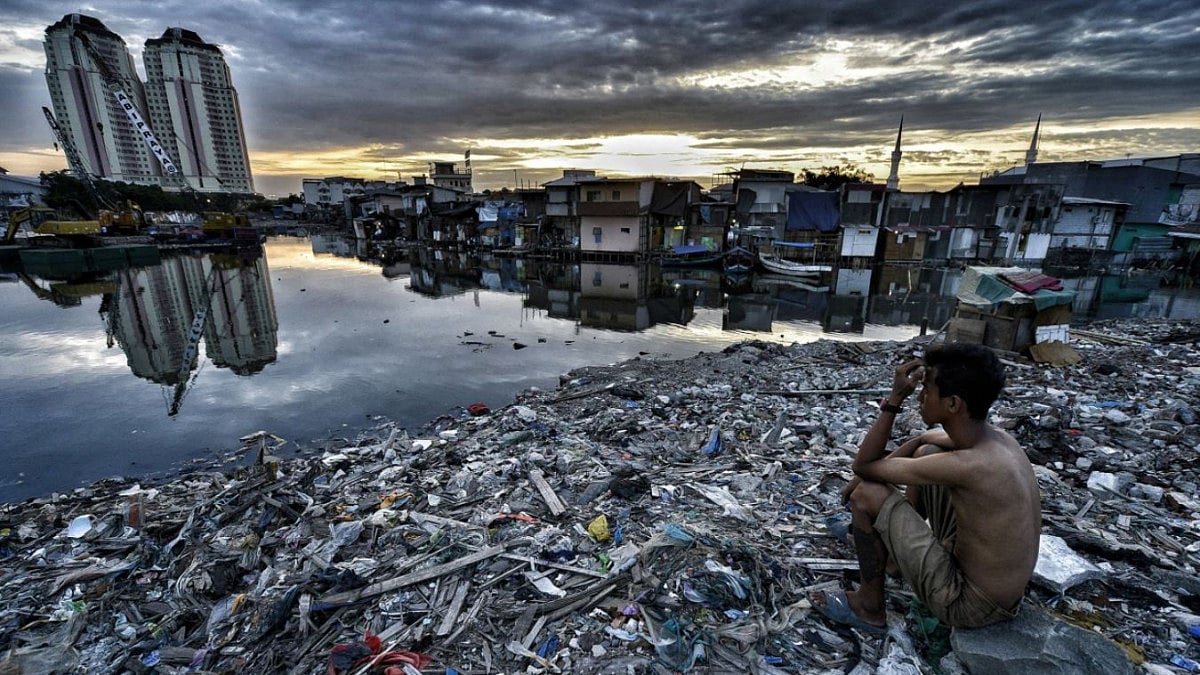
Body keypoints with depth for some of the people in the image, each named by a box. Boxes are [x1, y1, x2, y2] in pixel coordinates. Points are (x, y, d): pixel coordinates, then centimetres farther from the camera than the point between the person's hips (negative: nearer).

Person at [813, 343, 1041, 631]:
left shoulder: (966, 466, -33)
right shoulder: (997, 438, -6)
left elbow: (863, 465, -23)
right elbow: (924, 438, 13)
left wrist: (895, 398, -22)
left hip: (970, 605, -8)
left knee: (866, 495, -13)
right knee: (925, 451, 11)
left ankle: (869, 608, 9)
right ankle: (897, 546, 30)